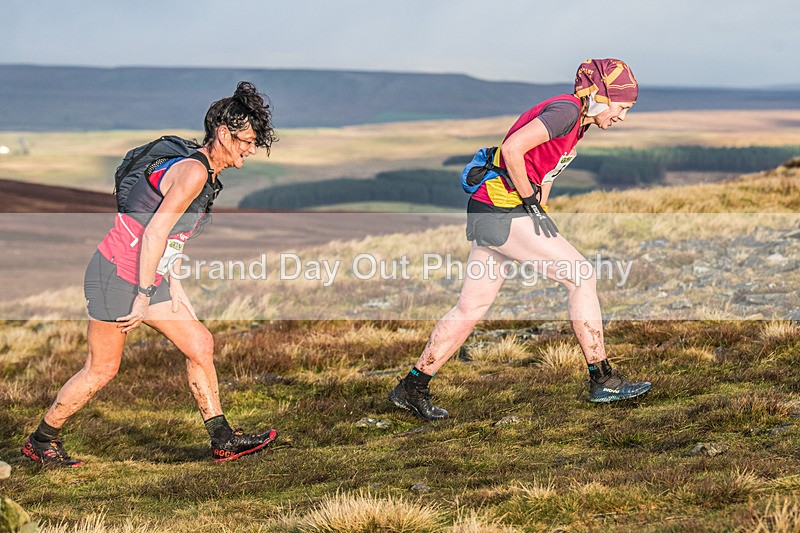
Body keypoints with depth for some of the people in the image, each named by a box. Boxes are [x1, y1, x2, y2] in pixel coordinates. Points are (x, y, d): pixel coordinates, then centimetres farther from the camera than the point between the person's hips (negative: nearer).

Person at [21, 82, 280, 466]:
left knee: (200, 343, 4)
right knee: (102, 370, 1)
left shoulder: (208, 175, 10)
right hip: (116, 275, -9)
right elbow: (154, 234, -24)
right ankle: (41, 440, 18)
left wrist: (173, 284, 9)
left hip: (149, 278, 9)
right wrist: (143, 299, -21)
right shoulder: (193, 171, -20)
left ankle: (222, 441, 10)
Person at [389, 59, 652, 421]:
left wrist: (541, 217, 14)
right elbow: (512, 148, -23)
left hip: (486, 214, 10)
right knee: (582, 277, -4)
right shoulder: (566, 111, -13)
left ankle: (412, 388, 16)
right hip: (503, 211, -10)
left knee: (471, 308, 11)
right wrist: (532, 201, -16)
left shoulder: (576, 120, 17)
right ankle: (602, 380, 2)